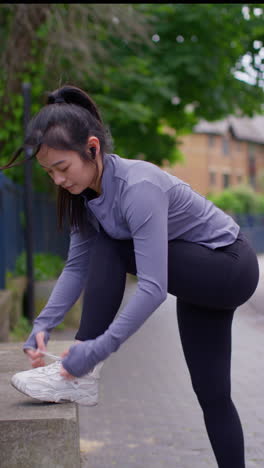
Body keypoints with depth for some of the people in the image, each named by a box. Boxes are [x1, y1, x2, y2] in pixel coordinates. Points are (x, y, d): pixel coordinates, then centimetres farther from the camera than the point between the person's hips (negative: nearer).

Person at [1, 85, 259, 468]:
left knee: (108, 248, -22)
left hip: (231, 269, -8)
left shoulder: (138, 187, -32)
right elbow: (77, 267, -4)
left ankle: (82, 376, -18)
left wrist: (97, 349, -38)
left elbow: (153, 287, -37)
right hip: (196, 277, 8)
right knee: (212, 393, 9)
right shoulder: (85, 192, -7)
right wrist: (44, 325, -16)